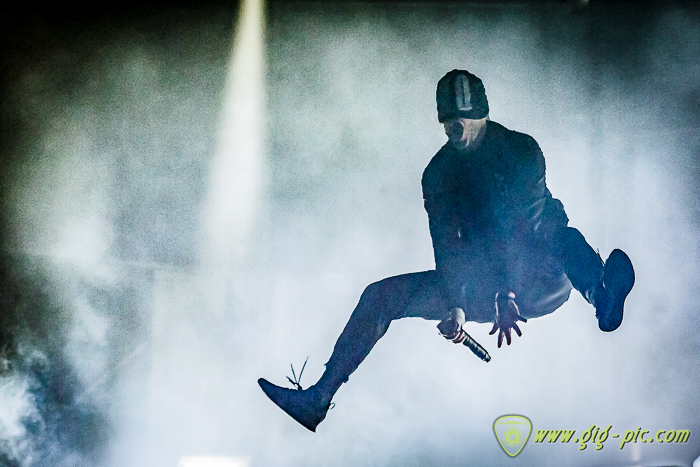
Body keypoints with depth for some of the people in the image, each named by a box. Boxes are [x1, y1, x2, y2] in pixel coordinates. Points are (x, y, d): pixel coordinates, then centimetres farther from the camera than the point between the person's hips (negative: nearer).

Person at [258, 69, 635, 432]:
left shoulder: (522, 150, -10)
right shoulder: (438, 172, 1)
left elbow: (520, 226, -21)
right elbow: (445, 242, -9)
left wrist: (509, 295, -33)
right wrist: (454, 305, -25)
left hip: (539, 281, -3)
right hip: (481, 284, 4)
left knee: (557, 232, -35)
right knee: (381, 295, -8)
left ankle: (600, 294, -66)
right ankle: (318, 399, -11)